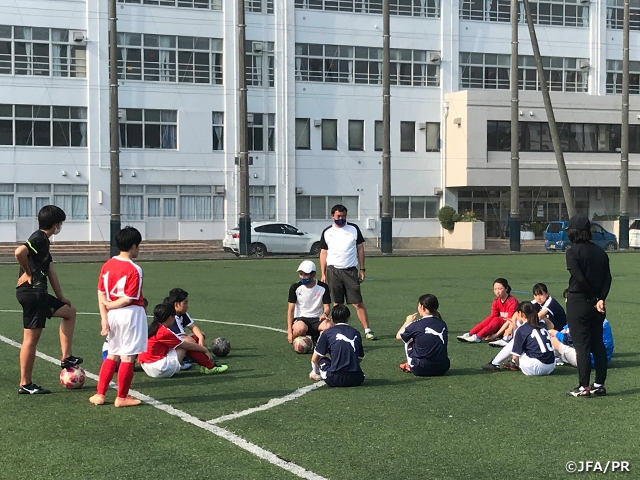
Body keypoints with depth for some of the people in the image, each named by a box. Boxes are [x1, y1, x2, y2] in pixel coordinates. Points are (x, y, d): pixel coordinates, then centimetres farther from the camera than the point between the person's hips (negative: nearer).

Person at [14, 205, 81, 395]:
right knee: (31, 338, -5)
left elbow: (51, 272, 21)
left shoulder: (43, 241, 18)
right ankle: (25, 384, 0)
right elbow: (19, 252, -32)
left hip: (38, 294, 10)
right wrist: (27, 273, -15)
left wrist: (61, 298, 21)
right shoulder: (39, 238, -12)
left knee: (69, 311, 20)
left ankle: (66, 358, 18)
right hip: (32, 292, -10)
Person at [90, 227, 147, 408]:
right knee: (128, 357, 3)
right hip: (131, 314, -7)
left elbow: (101, 294, 3)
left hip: (113, 315, 7)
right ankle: (122, 397, 10)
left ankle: (100, 394, 17)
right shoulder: (134, 269, -15)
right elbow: (129, 298, -17)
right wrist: (110, 305, -3)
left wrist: (104, 317, 3)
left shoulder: (107, 265, 4)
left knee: (112, 355, 19)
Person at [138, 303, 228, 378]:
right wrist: (205, 349, 3)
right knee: (188, 341, -5)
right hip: (160, 370, -9)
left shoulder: (154, 328, 9)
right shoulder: (164, 332, -17)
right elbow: (187, 345, -9)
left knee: (184, 339, 14)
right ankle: (210, 368, 2)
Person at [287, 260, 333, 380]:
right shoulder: (295, 288, -1)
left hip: (317, 319, 1)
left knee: (329, 326, -34)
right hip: (300, 318, -1)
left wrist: (325, 314, -25)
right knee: (299, 328, -39)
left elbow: (327, 306, 2)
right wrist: (289, 331, -12)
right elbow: (290, 309, -2)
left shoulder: (323, 287, 1)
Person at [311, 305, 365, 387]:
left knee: (322, 360, 24)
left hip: (335, 380, -3)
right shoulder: (355, 333, 12)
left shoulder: (327, 333, 4)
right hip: (356, 379, 3)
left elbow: (314, 359, 9)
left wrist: (321, 369, 29)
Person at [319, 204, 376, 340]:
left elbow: (360, 249, 8)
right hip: (333, 271, 1)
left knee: (358, 303, -4)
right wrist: (323, 274, 6)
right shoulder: (327, 232, 7)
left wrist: (362, 269, 3)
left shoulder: (354, 229, 5)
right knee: (337, 303, 4)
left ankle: (367, 330, -2)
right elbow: (323, 253, 10)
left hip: (351, 271, -1)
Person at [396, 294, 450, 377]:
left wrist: (408, 321, 25)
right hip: (442, 369, 3)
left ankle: (410, 366, 20)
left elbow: (398, 336, 8)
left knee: (408, 340, 19)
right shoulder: (442, 324, 3)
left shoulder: (416, 324, -8)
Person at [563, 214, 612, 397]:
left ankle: (584, 387, 0)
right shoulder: (600, 252, 8)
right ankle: (599, 384, 15)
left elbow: (579, 279, -19)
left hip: (578, 302, -6)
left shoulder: (573, 252, -12)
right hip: (596, 304, 6)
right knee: (598, 343, 12)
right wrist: (600, 299, -7)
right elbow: (607, 277, 0)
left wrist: (594, 299, -9)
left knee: (581, 345, -2)